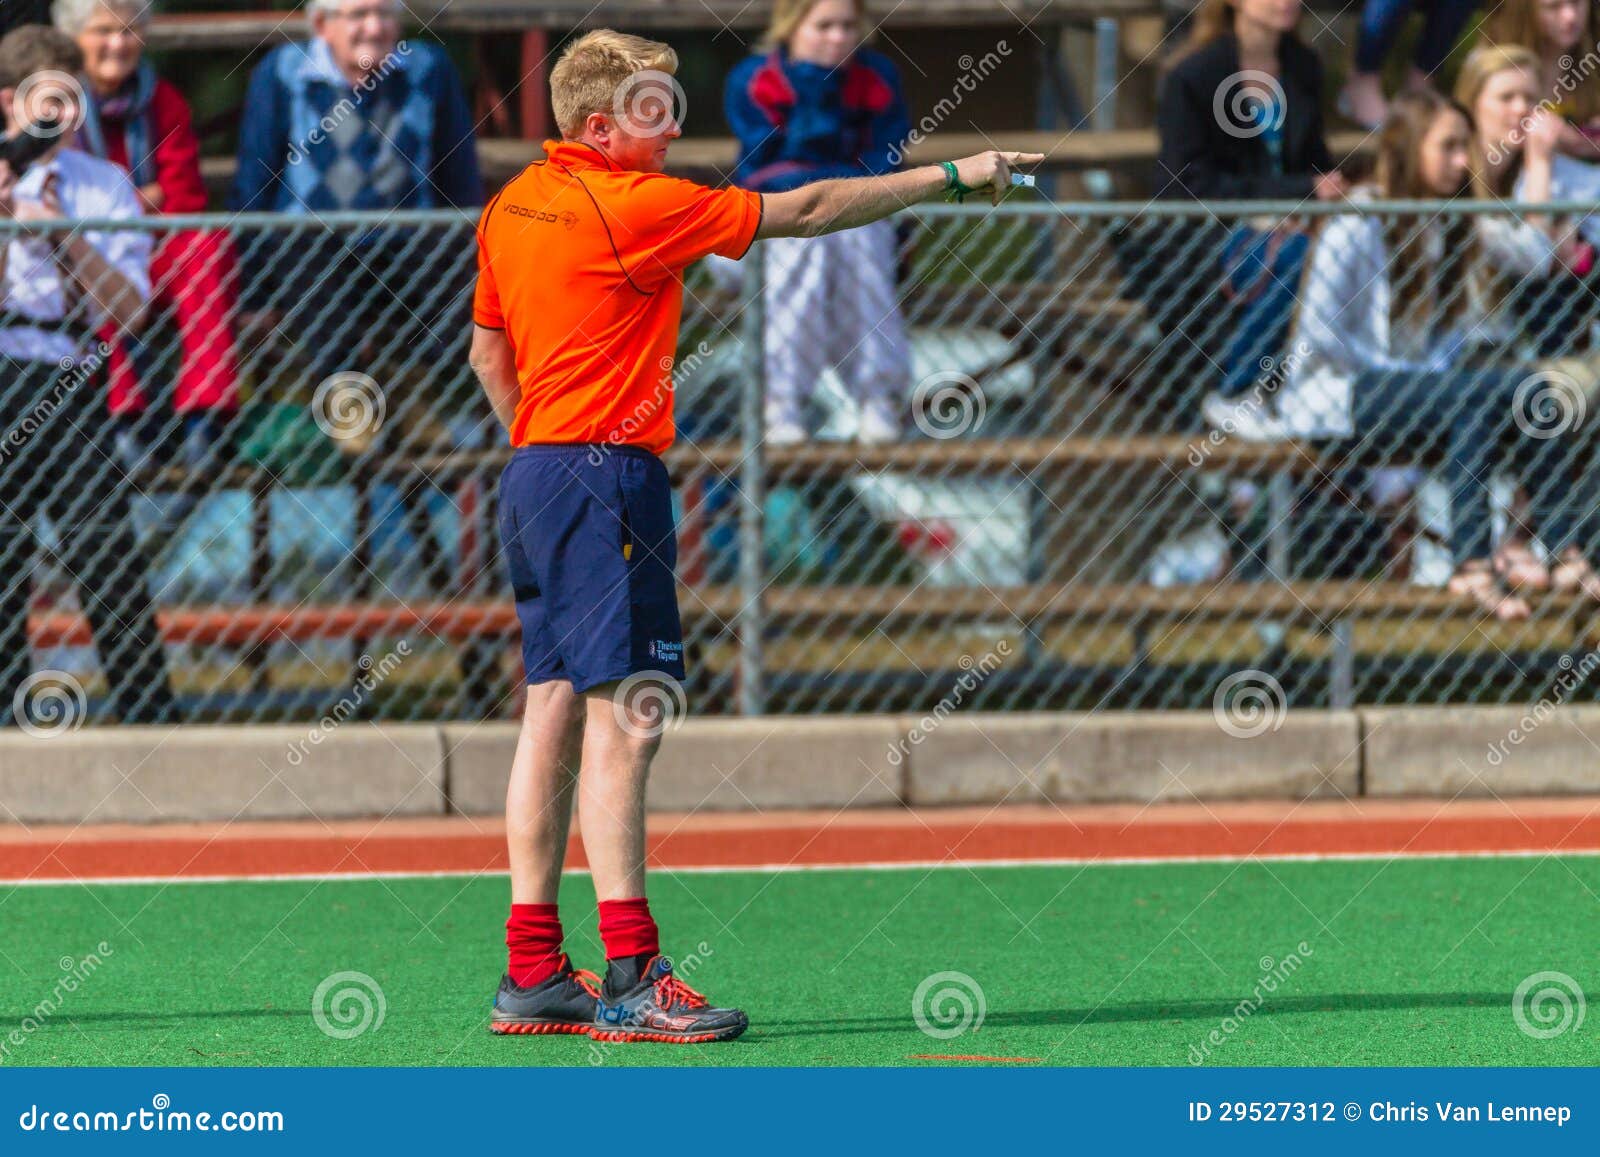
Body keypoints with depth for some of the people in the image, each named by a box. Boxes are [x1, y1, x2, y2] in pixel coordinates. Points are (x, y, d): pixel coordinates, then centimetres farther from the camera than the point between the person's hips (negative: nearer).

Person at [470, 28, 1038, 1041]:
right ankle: (632, 979, -15)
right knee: (625, 717, -11)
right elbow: (805, 212, -10)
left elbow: (488, 349, 23)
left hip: (537, 470, 10)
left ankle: (534, 975, 9)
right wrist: (953, 176, -4)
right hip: (605, 478, -10)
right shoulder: (628, 205, -13)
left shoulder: (515, 203, 13)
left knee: (556, 712, 9)